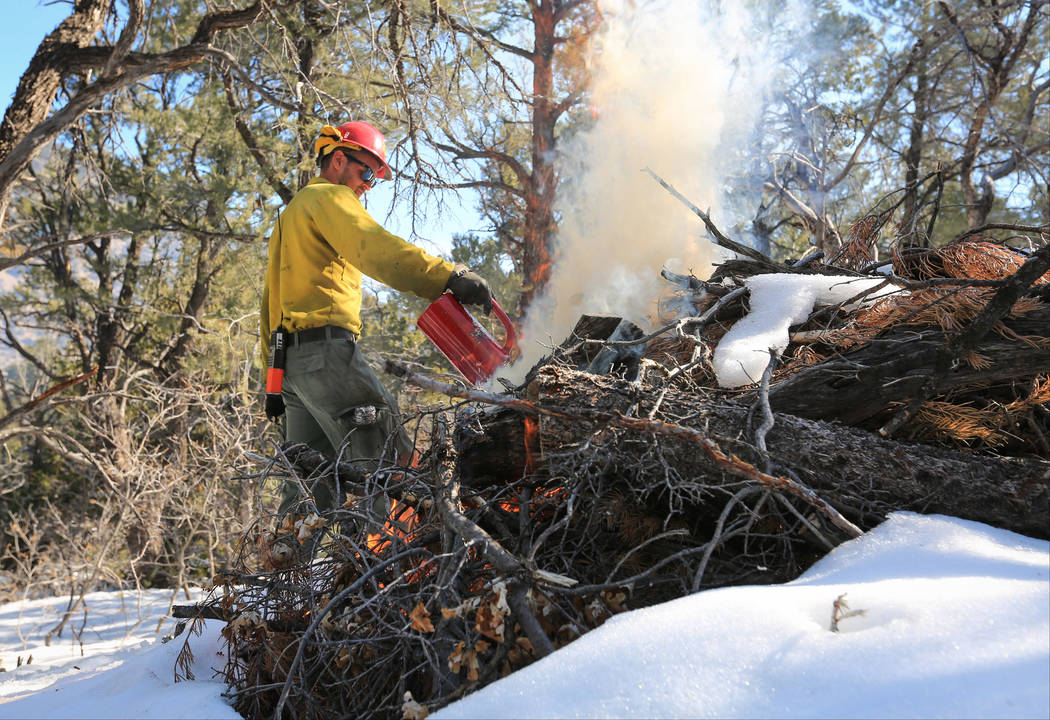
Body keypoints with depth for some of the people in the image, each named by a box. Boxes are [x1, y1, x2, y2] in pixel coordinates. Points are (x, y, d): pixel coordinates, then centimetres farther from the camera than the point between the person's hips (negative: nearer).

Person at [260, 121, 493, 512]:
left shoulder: (288, 216, 32)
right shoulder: (329, 197, 2)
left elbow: (270, 303, 30)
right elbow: (376, 248, -20)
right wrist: (450, 277, -30)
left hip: (289, 358, 10)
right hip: (326, 347, -10)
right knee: (389, 457, -17)